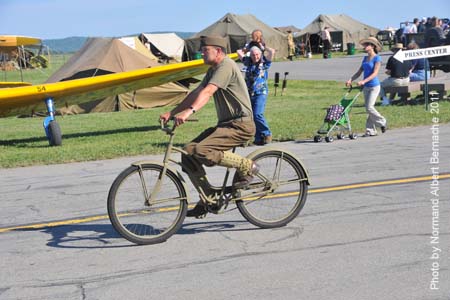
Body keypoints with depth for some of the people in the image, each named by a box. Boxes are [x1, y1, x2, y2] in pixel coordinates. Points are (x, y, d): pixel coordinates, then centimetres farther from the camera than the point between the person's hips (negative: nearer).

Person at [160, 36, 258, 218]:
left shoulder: (226, 66, -14)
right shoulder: (213, 70, 18)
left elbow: (207, 92, -29)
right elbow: (196, 93, 14)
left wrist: (189, 111, -42)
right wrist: (172, 113, 6)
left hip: (240, 124, -10)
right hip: (226, 123, 10)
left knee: (202, 152, -28)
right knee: (188, 154, -2)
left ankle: (247, 166, -10)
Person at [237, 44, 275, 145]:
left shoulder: (264, 63, 2)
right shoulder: (248, 62, 12)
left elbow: (272, 51, -9)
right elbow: (239, 52, 22)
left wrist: (263, 46, 6)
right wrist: (248, 48, 26)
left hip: (260, 93, -5)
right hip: (249, 94, 5)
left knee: (257, 115, -19)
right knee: (251, 116, 3)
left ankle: (266, 134, -3)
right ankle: (258, 138, 10)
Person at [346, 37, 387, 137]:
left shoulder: (377, 58, -8)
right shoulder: (365, 58, 12)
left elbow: (375, 73, -17)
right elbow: (359, 72, 11)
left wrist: (364, 81, -28)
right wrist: (350, 80, -4)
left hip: (374, 86, -7)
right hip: (366, 87, 7)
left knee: (369, 107, -12)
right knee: (368, 108, 7)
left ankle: (382, 122, 9)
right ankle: (371, 131, 11)